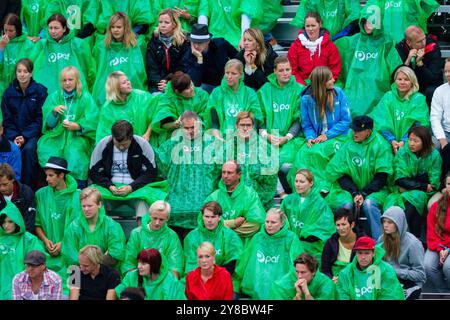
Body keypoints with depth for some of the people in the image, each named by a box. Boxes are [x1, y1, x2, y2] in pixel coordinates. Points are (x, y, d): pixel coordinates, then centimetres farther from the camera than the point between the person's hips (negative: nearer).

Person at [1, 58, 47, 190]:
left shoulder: (40, 91, -2)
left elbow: (40, 118, -5)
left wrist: (25, 137, -15)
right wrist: (14, 137, -12)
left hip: (33, 133, -2)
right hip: (14, 133, 2)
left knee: (28, 149, -33)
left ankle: (29, 188, -24)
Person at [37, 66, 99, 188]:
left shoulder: (85, 97, 4)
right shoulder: (54, 97, 12)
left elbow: (91, 121, -4)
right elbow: (49, 123, 6)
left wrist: (78, 126, -21)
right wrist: (54, 112, -13)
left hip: (79, 136, -2)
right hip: (57, 136, 3)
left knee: (75, 151, -32)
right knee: (45, 148, -26)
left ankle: (79, 188, -21)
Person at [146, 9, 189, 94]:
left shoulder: (183, 42, 2)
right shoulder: (154, 41, 8)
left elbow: (182, 68, -1)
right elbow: (151, 67, 3)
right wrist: (158, 82, -15)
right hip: (157, 84, 1)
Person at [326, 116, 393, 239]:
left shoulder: (379, 146, -4)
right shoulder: (348, 146, 4)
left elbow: (381, 176, -6)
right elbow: (340, 174, 2)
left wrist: (364, 194, -15)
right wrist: (354, 193, -13)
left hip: (374, 190, -2)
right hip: (348, 189, 2)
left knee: (369, 204, -32)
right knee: (346, 204, -29)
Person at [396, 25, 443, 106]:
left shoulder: (433, 48, -14)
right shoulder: (399, 49, -9)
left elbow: (433, 78, -17)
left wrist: (419, 62, -29)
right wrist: (408, 61, -28)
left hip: (430, 86, -1)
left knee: (431, 92, -33)